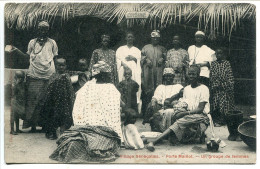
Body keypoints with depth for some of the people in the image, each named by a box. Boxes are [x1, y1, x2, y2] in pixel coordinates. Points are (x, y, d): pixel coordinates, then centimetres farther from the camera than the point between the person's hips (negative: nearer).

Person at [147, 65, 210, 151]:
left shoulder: (203, 89, -5)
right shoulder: (186, 89, 16)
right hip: (188, 116, 10)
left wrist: (185, 113, -23)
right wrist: (181, 111, -12)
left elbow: (200, 109, -13)